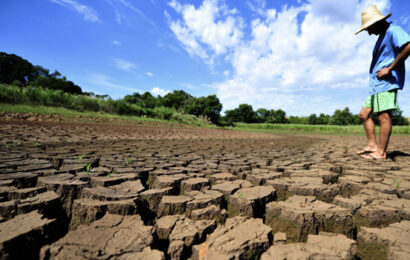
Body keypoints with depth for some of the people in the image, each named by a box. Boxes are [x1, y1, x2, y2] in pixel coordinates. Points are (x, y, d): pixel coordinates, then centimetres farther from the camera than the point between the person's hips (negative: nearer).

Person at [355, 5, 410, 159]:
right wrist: (373, 76, 15)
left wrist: (389, 69, -18)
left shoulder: (393, 30, -4)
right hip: (376, 85, 10)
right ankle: (372, 145, 10)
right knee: (364, 114, 7)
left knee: (383, 116, -11)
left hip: (387, 82, -10)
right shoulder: (382, 37, 25)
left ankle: (381, 152, -8)